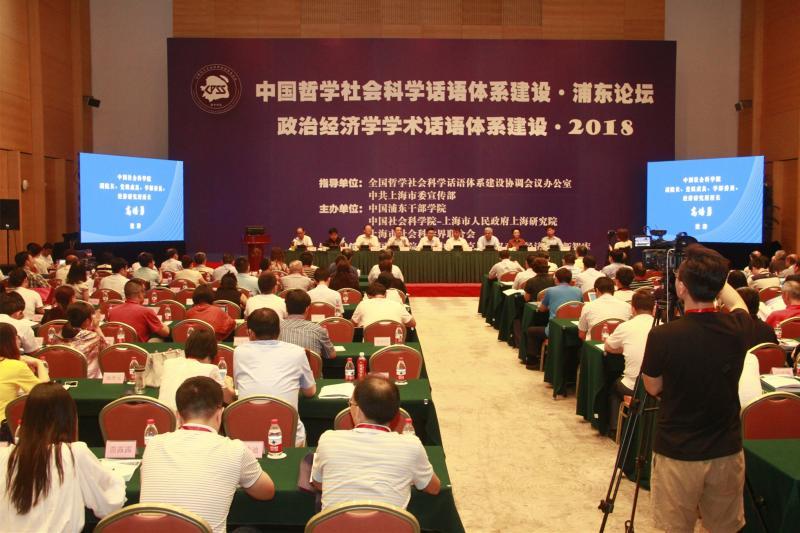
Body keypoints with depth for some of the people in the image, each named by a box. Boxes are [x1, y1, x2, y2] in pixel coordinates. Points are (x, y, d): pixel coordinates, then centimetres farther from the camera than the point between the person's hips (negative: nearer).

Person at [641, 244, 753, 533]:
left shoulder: (663, 336, -21)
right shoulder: (739, 328, -9)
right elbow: (737, 302, 17)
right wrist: (711, 274, 18)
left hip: (677, 453, -3)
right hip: (727, 451, 4)